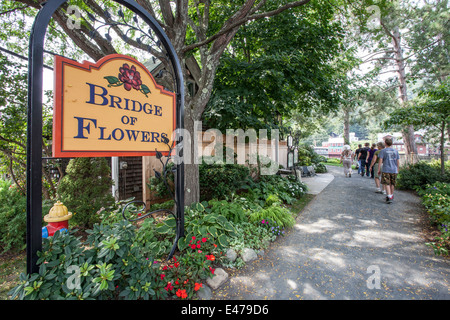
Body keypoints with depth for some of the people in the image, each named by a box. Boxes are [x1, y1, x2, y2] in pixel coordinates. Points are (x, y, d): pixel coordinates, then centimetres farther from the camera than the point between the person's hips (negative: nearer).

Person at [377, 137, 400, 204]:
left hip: (386, 170, -4)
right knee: (392, 184, 15)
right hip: (394, 170, 4)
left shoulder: (383, 151, -5)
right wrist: (397, 169, 19)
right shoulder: (396, 151, 6)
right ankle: (391, 196, 28)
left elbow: (380, 161, -10)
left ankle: (389, 197, -11)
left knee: (387, 184, -3)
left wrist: (379, 170, -4)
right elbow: (398, 162, 8)